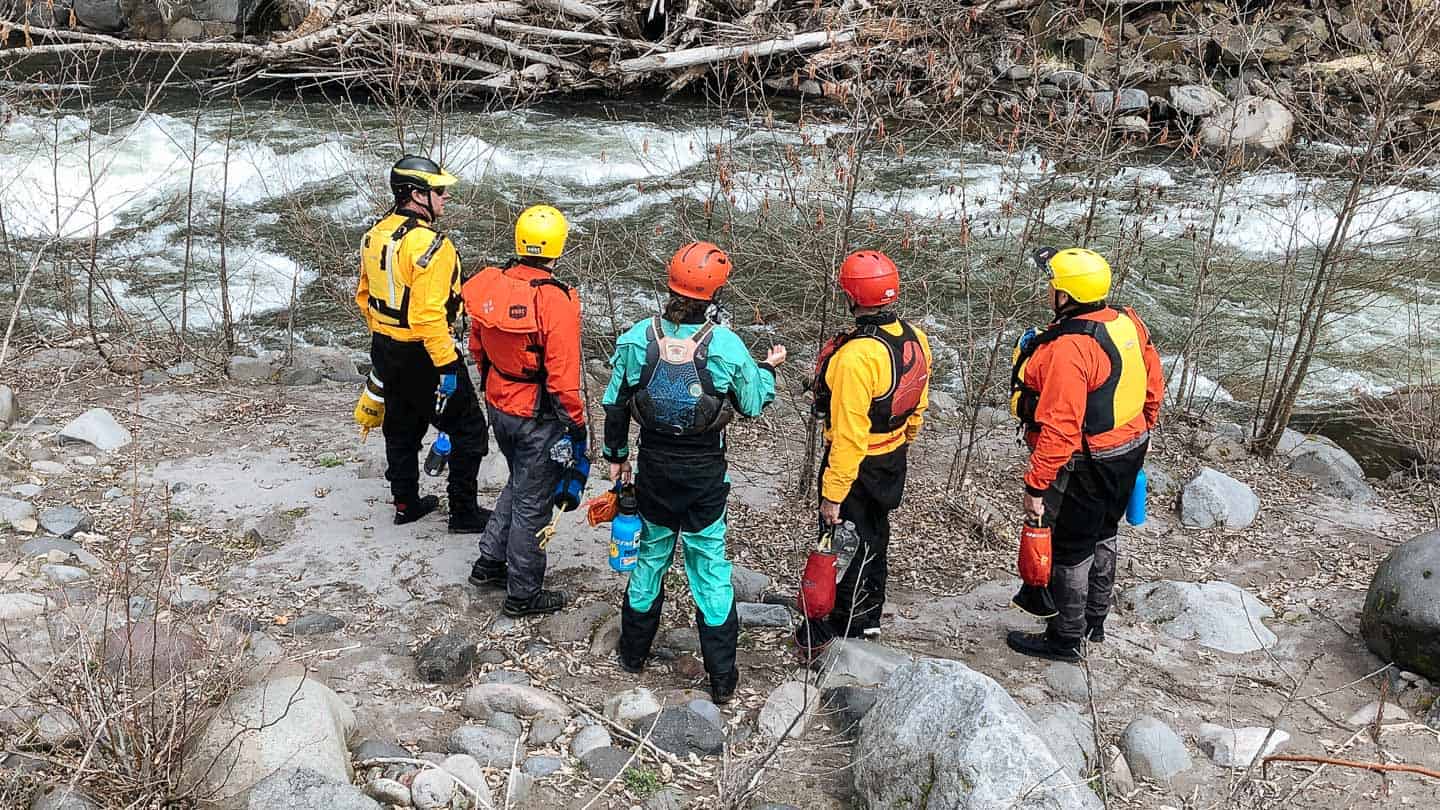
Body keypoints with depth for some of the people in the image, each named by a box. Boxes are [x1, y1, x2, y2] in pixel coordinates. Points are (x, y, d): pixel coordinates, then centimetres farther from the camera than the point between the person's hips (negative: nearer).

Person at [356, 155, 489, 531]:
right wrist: (447, 365, -23)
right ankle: (464, 511, 10)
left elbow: (364, 295, 14)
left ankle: (406, 503, 33)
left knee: (402, 427, 21)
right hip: (421, 354, -9)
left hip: (385, 350, 9)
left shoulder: (376, 235, 4)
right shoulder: (428, 245, -24)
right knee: (468, 429, 5)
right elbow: (428, 315, -28)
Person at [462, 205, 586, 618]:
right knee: (533, 503, 8)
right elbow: (562, 377, -22)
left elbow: (477, 348, 8)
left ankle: (489, 562, 36)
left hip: (498, 408, 7)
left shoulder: (489, 284, -6)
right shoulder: (556, 300, -25)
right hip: (538, 418, -6)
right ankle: (523, 594, 22)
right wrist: (577, 428, -10)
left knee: (518, 484, 28)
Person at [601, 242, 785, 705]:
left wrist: (616, 454, 13)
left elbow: (616, 404, -1)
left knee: (652, 554, 22)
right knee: (710, 565, 10)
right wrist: (768, 369, 15)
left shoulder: (637, 338, -10)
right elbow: (752, 405, -4)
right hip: (705, 472, -2)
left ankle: (634, 651, 36)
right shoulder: (726, 345, -17)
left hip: (653, 466, 2)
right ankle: (722, 677, 18)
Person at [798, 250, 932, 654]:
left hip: (858, 465, -7)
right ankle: (867, 614, 42)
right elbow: (918, 406, 7)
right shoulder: (915, 339, -8)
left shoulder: (855, 356, -33)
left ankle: (824, 630, 22)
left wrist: (833, 493, -21)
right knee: (874, 534, 24)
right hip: (892, 459, 8)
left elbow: (849, 435, -29)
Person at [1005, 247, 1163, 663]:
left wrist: (1036, 485, -25)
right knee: (1101, 536, 24)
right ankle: (1095, 620, 41)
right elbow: (1153, 385, 10)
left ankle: (1065, 640, 21)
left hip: (1086, 467, -9)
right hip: (1128, 451, 9)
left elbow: (1059, 428, -31)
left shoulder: (1069, 348, -29)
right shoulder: (1127, 323, -2)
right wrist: (1141, 429, 25)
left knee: (1069, 550, 7)